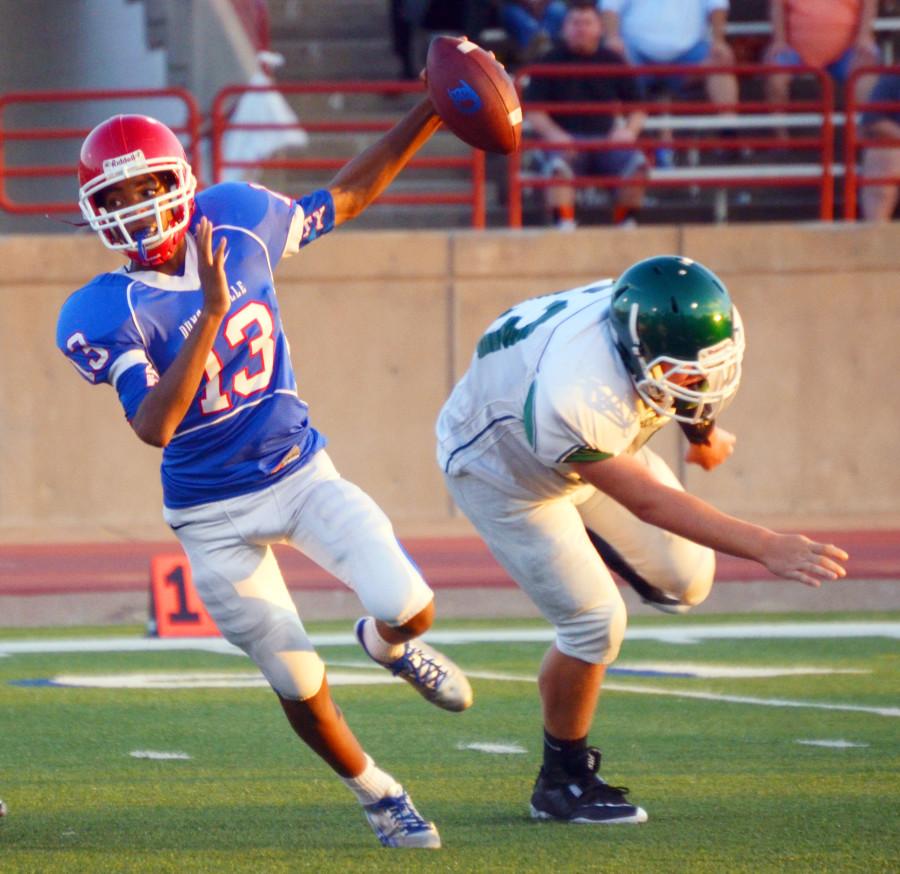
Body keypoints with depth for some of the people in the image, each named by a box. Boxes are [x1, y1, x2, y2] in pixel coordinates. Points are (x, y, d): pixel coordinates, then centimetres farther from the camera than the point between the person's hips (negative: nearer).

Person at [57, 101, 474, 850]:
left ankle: (389, 644, 22)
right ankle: (376, 793, 30)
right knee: (300, 684, 1)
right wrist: (211, 313, -40)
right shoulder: (104, 315, -19)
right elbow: (154, 425, -33)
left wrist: (432, 111, 3)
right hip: (215, 517, -3)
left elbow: (347, 196, 10)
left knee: (409, 610, -16)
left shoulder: (238, 221, -6)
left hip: (302, 473, 3)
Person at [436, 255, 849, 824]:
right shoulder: (575, 399, -47)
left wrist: (701, 428, 18)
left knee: (685, 583, 3)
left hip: (592, 449, 7)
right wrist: (765, 548, -42)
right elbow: (649, 502, -38)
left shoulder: (670, 323, -27)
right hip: (501, 471, -7)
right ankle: (562, 785, 9)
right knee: (595, 623, -11)